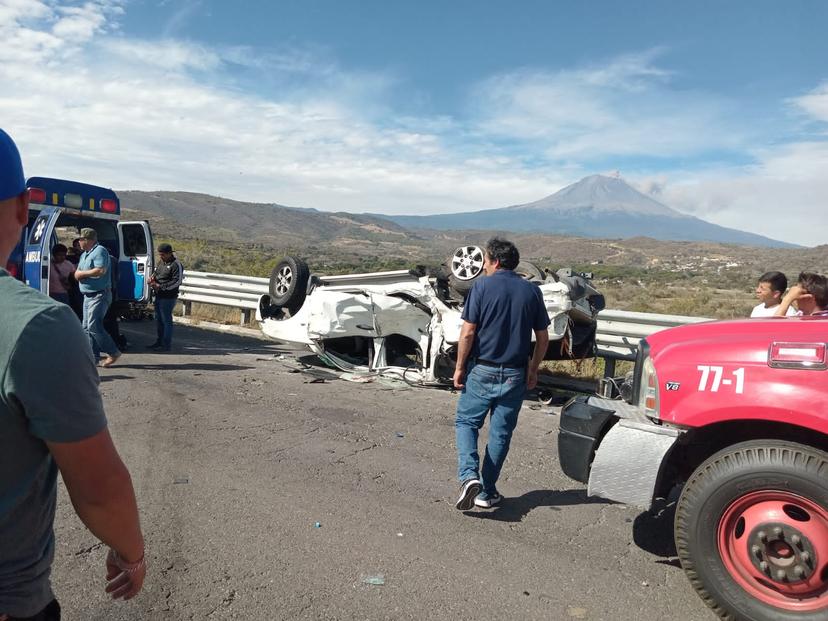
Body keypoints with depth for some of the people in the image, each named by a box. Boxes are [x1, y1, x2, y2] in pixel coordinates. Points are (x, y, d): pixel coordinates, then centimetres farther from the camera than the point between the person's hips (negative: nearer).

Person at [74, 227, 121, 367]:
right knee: (87, 327, 8)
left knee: (94, 327, -14)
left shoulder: (100, 251, -11)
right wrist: (78, 274, -3)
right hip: (88, 295, 10)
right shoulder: (84, 254, 19)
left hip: (99, 295, -10)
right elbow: (77, 273, 21)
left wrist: (82, 273, -13)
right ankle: (93, 356, 13)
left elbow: (101, 270, -24)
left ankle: (113, 352, -5)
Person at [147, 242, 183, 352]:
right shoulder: (161, 262, 14)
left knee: (166, 321, -4)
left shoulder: (176, 265, -12)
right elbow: (155, 272, 25)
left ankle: (166, 345, 3)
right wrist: (152, 277, 0)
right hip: (159, 296, 9)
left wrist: (160, 286, -18)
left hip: (168, 297, -9)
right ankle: (158, 342, 27)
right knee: (158, 319, 16)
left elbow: (177, 282, -17)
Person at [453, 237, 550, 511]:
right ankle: (487, 493, 20)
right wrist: (533, 369, 16)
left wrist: (460, 367, -3)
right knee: (501, 432, 12)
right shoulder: (532, 291, 3)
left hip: (482, 371, -3)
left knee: (466, 422, 13)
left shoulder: (482, 287, -8)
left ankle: (469, 476, -6)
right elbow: (543, 337, 6)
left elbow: (467, 333, -12)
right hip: (515, 375, 3)